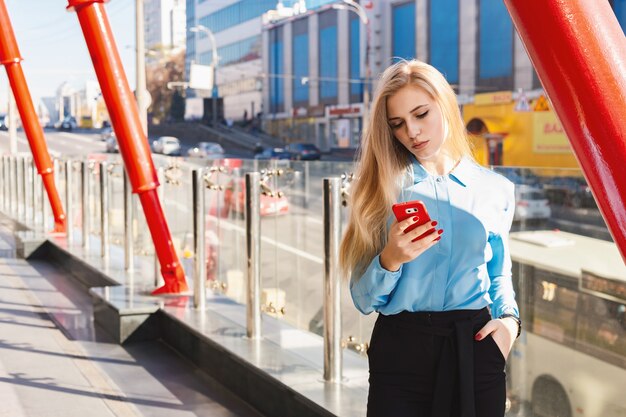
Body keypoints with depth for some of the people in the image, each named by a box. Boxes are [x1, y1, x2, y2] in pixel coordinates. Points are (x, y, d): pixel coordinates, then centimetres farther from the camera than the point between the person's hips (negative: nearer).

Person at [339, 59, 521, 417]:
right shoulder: (383, 187, 2)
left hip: (475, 349, 1)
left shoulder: (496, 190, 5)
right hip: (401, 349, -1)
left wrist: (509, 318, -3)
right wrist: (391, 259, -20)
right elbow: (363, 299, -2)